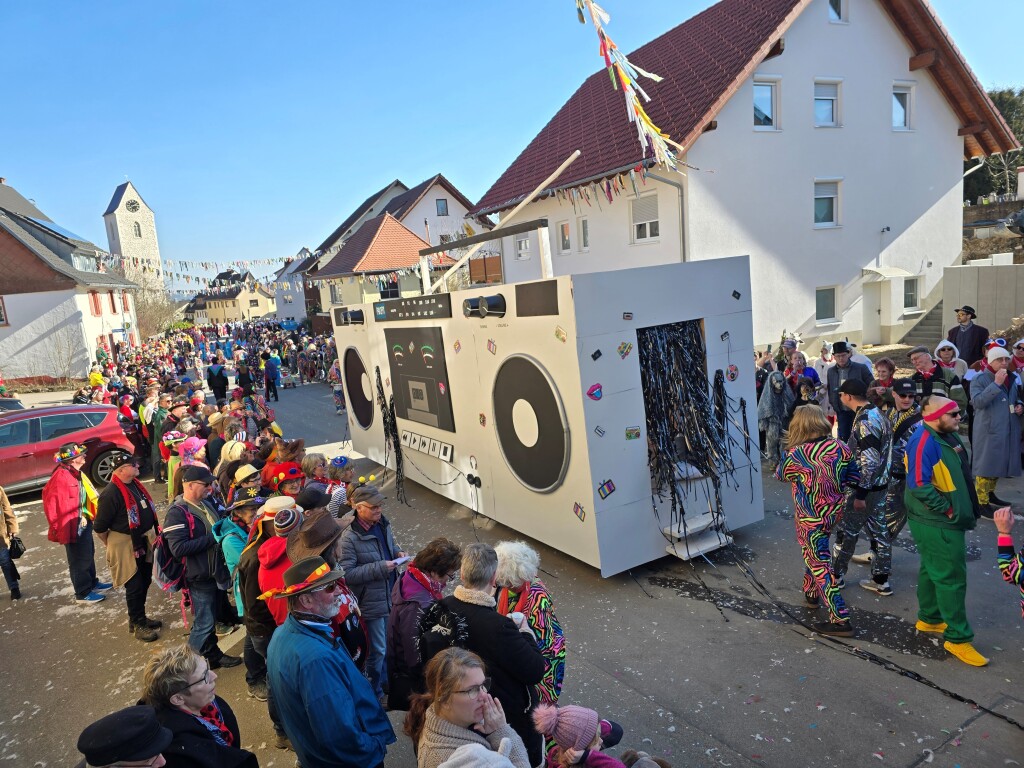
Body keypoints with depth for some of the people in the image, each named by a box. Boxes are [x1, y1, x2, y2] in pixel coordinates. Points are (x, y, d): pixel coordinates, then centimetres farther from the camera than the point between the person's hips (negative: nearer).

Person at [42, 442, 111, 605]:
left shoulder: (76, 473, 9)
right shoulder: (61, 476, -23)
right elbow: (51, 501, -25)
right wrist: (58, 527, -20)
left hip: (84, 522, 10)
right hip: (74, 526, -10)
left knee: (88, 554, 22)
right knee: (79, 559, 2)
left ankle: (92, 583, 38)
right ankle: (83, 594, 14)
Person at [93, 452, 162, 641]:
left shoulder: (135, 484, 4)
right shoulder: (111, 493, -23)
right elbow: (99, 527, -18)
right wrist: (113, 546, -5)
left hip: (144, 541, 8)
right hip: (125, 545, -8)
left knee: (145, 582, 20)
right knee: (134, 586, 4)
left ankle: (139, 617, 37)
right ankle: (137, 625, 20)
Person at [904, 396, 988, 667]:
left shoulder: (947, 435, 6)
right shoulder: (924, 441, -24)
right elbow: (919, 485, -30)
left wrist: (966, 509, 15)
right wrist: (947, 509, -20)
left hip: (943, 522, 10)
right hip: (937, 524, -10)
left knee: (932, 570, 21)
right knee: (952, 578, -1)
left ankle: (929, 618, 36)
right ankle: (958, 637, 10)